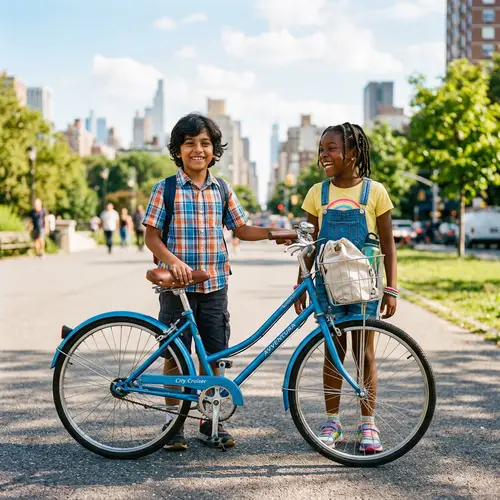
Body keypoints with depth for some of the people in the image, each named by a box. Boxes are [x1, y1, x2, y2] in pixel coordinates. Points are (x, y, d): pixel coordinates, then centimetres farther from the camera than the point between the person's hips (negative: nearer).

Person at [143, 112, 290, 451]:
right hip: (177, 285, -3)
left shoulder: (222, 190, 8)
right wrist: (173, 261, -21)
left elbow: (241, 229, 13)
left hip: (214, 286, 3)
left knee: (212, 356, 8)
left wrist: (273, 233, -3)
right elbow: (152, 236, -5)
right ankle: (173, 422, 17)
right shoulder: (166, 190, -3)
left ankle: (210, 422, 21)